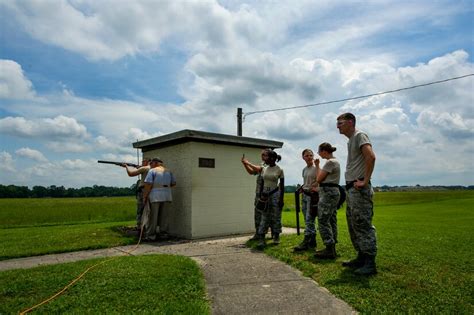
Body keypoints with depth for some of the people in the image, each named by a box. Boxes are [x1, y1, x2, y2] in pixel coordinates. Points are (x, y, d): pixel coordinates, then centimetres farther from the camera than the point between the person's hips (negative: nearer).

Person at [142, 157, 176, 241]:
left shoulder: (152, 171, -4)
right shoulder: (168, 171, 14)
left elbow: (148, 184, -13)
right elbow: (174, 183, 12)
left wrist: (144, 196, -6)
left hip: (155, 196, -5)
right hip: (166, 195, 5)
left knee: (152, 216, 3)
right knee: (163, 216, 13)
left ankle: (151, 236, 7)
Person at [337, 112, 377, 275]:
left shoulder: (359, 135, -7)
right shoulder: (351, 140, 21)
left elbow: (370, 156, -24)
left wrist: (365, 181, -23)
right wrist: (350, 185, 13)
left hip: (359, 189, -10)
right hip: (351, 188, 10)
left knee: (363, 225, -8)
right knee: (354, 225, 14)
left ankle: (370, 263, -2)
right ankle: (361, 258, 24)